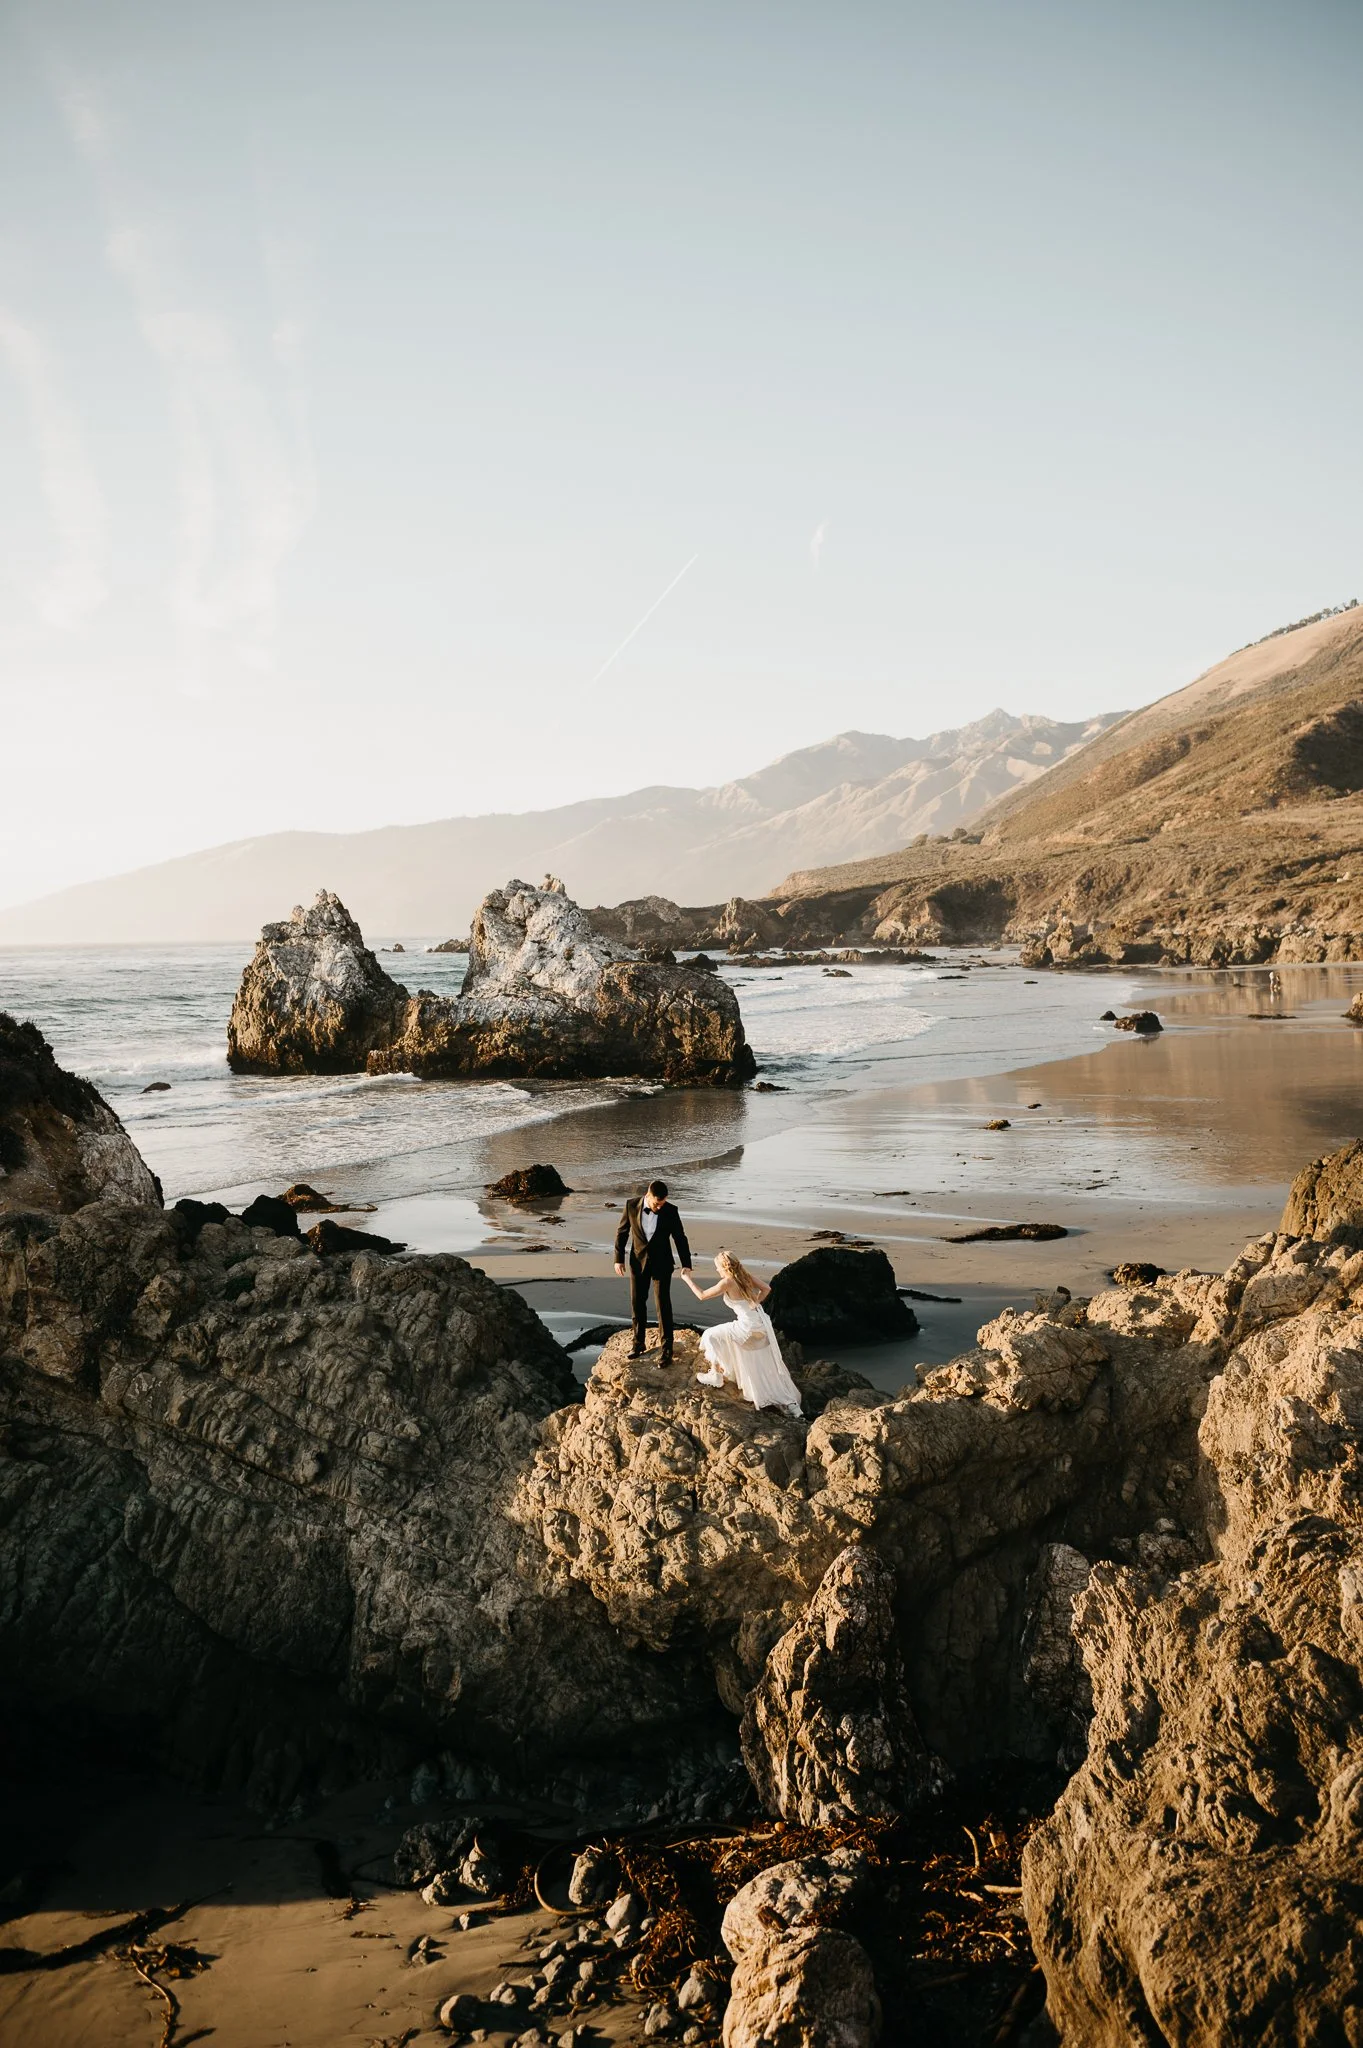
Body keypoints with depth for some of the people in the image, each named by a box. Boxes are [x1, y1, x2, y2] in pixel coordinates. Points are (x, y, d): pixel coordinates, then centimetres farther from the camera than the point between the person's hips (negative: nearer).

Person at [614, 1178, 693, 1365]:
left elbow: (680, 1238, -6)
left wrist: (686, 1265, -10)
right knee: (637, 1303, 11)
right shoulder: (632, 1205, -14)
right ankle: (638, 1343, 27)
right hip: (638, 1261, 2)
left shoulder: (670, 1211, -17)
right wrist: (618, 1259, -2)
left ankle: (667, 1349, 4)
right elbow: (622, 1231, -2)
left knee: (663, 1306, -2)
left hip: (661, 1263, -2)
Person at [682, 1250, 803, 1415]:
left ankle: (716, 1375, 21)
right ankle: (790, 1404, 16)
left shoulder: (727, 1282, -13)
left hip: (748, 1327, -8)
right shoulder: (744, 1275, 7)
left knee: (711, 1336, 10)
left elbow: (702, 1295, -5)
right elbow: (766, 1289, 13)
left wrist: (688, 1279, 6)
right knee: (765, 1367, 17)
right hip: (761, 1325, 8)